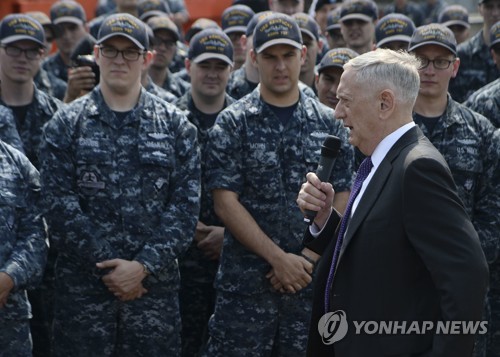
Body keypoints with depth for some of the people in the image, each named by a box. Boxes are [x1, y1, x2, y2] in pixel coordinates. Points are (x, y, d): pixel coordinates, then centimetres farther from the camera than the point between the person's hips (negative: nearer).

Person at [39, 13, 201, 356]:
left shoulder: (176, 126, 6)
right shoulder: (66, 125, 3)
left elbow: (186, 204, 0)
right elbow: (61, 204, -5)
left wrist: (143, 265, -11)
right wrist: (107, 265, -12)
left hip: (156, 283, 1)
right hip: (82, 283, -1)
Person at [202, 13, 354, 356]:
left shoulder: (328, 122, 6)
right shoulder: (233, 123, -1)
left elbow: (341, 201, 5)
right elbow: (225, 202, -7)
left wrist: (309, 258, -8)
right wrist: (279, 258, -13)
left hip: (311, 276, 2)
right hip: (246, 277, -2)